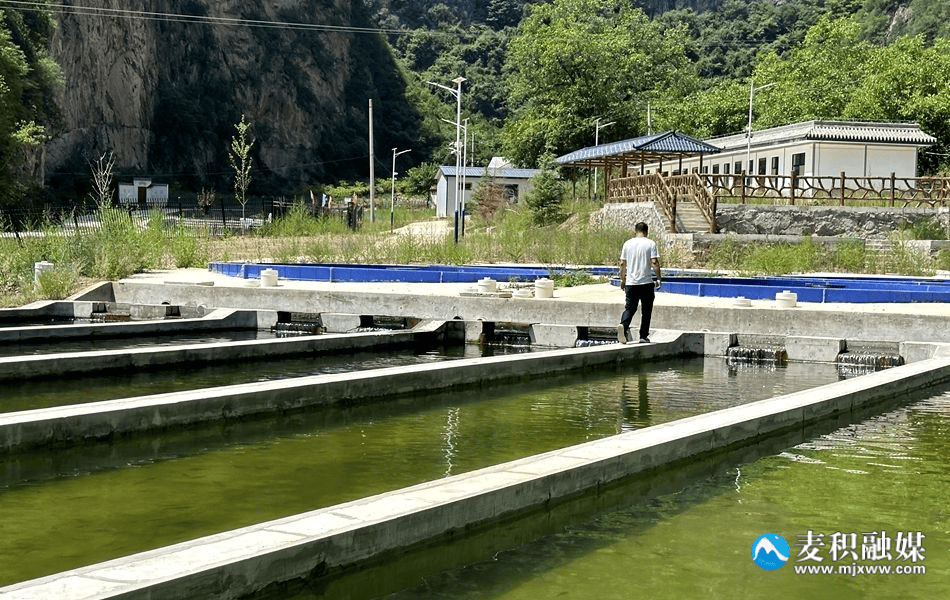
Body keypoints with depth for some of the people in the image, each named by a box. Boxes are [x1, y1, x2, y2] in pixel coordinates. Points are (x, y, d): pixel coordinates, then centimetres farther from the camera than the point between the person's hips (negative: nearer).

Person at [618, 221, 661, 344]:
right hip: (646, 282, -2)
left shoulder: (627, 243, 6)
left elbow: (622, 264, 7)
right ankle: (644, 336, 8)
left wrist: (622, 280, 17)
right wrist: (658, 278, 1)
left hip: (631, 283, 2)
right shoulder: (651, 244, -3)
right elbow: (655, 262, -10)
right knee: (646, 310, 7)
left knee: (630, 307, 7)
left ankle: (623, 326, -20)